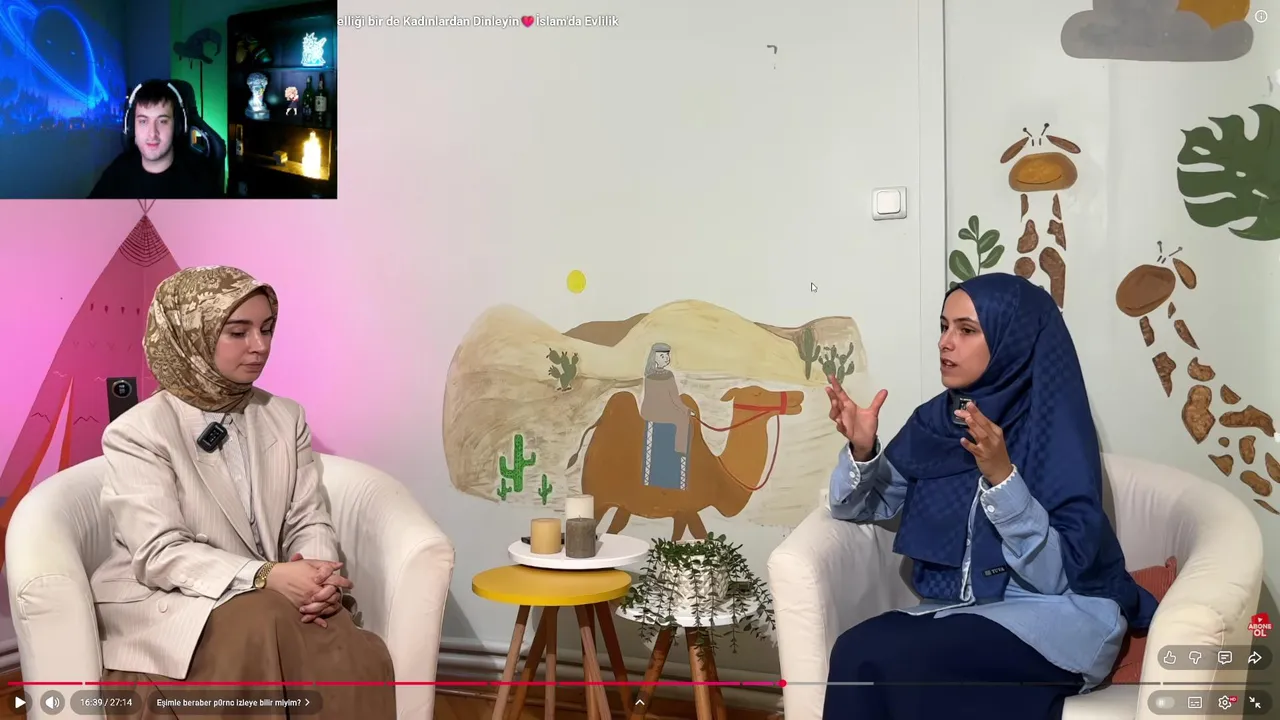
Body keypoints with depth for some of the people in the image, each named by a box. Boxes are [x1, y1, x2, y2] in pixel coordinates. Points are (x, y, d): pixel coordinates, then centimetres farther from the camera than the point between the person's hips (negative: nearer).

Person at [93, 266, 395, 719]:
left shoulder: (286, 418, 9)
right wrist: (266, 576, -30)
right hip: (164, 605, -3)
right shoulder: (138, 432, -7)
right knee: (266, 623, -34)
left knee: (355, 662, -27)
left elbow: (309, 522, 5)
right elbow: (160, 554, -16)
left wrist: (319, 578, -19)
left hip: (271, 600, 4)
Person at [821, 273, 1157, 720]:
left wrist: (1001, 476, -32)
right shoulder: (935, 421, 2)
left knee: (870, 655, -26)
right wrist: (861, 451, -14)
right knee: (858, 651, -26)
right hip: (964, 611, 5)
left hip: (1058, 621, -5)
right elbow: (865, 508, 5)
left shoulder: (1055, 430, -15)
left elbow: (1055, 575, -20)